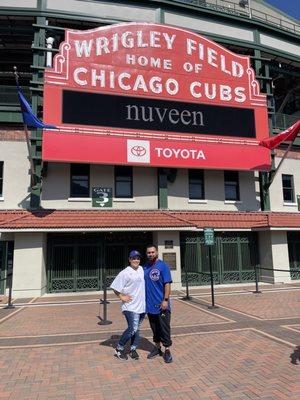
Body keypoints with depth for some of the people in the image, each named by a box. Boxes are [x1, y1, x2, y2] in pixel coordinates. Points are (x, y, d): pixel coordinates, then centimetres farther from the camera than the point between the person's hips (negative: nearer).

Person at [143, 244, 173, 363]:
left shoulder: (163, 266, -9)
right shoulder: (145, 267, 8)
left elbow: (167, 284, -13)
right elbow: (142, 284, 15)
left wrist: (165, 300, -19)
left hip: (161, 305, -5)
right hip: (150, 305, 5)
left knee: (165, 329, 3)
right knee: (154, 329, 17)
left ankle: (167, 350, 14)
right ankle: (157, 347, 31)